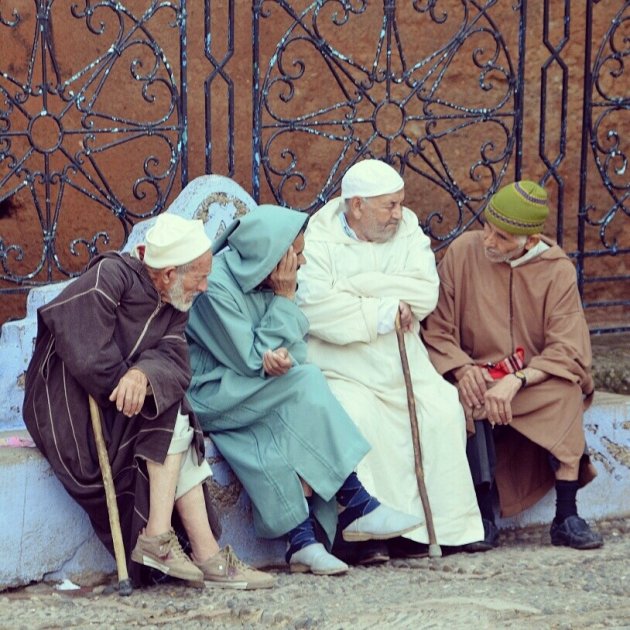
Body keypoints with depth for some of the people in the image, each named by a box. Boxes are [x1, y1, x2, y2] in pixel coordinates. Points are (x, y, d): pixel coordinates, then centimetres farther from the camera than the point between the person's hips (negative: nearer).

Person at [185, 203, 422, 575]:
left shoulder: (264, 283, 5)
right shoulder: (216, 286, -19)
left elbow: (298, 350, 4)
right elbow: (252, 360, -18)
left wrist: (284, 355, -21)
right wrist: (285, 300, -14)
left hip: (255, 392, 7)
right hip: (212, 396, -7)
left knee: (289, 429, -24)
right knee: (306, 383, -25)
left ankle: (303, 539, -30)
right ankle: (354, 506, -21)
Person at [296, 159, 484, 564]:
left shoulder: (407, 230, 9)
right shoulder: (319, 238, -4)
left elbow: (425, 293, -7)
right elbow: (316, 308, -20)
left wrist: (355, 287, -12)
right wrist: (383, 312, -14)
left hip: (405, 370, 5)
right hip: (342, 373, -5)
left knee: (443, 409, -17)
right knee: (358, 416, -31)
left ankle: (443, 526, -8)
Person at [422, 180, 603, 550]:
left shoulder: (557, 270, -3)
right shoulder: (463, 252, -1)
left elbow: (567, 352, -11)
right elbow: (436, 329, 0)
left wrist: (516, 381, -27)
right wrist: (463, 368, -19)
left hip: (536, 383, 0)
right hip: (478, 377, 0)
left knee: (566, 393, -31)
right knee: (470, 400, -33)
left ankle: (566, 517, -26)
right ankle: (484, 516, -25)